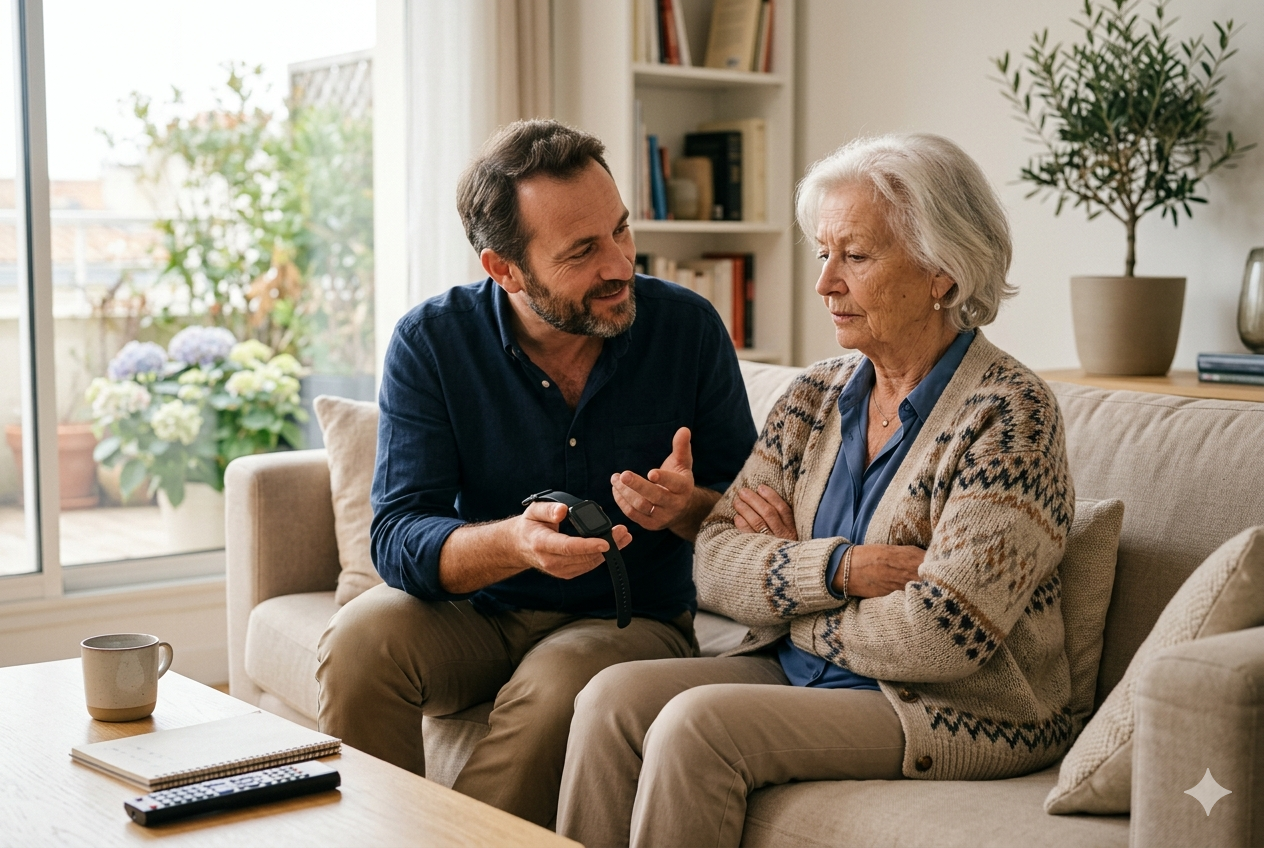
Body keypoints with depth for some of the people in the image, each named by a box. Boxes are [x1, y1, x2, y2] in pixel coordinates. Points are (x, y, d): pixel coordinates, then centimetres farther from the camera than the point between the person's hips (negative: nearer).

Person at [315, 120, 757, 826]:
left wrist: (687, 508, -24)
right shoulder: (432, 341, -10)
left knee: (555, 687, -33)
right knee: (362, 638, -27)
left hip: (632, 617, -1)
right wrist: (513, 542, -37)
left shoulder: (689, 327, -8)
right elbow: (399, 536, -17)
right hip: (479, 613, 1)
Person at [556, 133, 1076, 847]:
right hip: (805, 675, 7)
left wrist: (791, 591, -6)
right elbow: (714, 565, 1)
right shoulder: (816, 399, 8)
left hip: (958, 713, -6)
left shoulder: (1008, 413, -13)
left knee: (698, 722, -25)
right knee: (613, 696, -15)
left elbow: (938, 635, -22)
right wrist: (839, 569, -17)